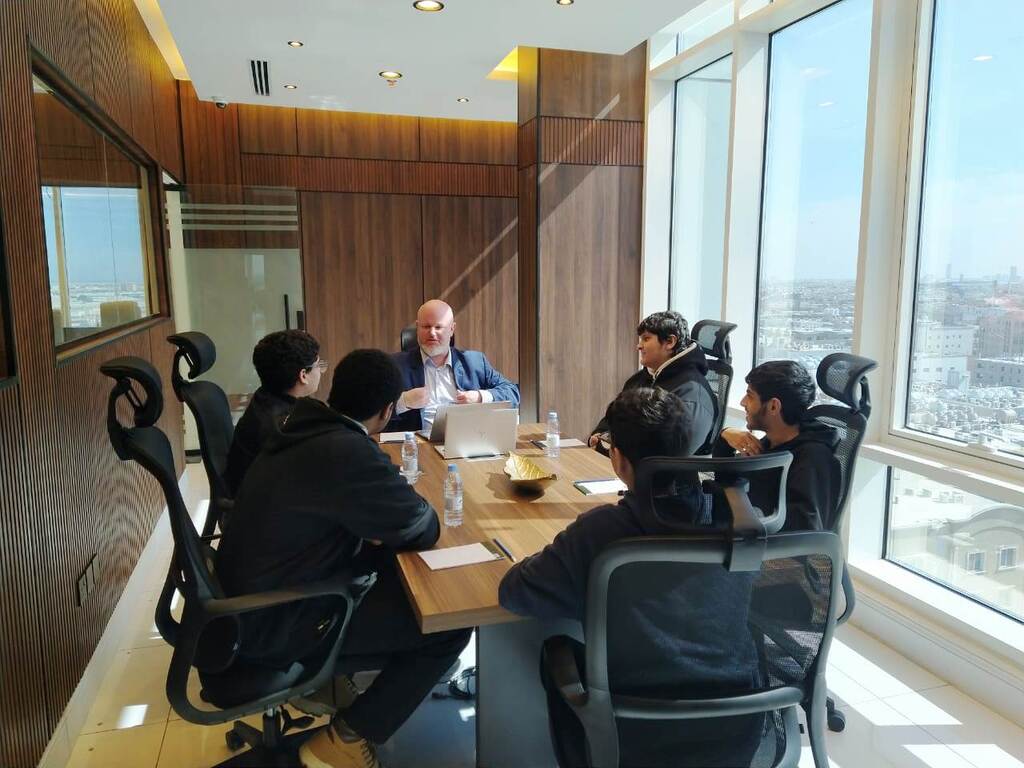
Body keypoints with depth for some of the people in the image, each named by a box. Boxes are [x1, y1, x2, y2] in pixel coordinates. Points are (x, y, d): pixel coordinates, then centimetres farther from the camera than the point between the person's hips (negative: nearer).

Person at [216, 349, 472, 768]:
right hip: (271, 620, -9)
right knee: (450, 623, -8)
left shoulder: (306, 429, -1)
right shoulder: (349, 454, -28)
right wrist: (418, 509, 3)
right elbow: (422, 531, -17)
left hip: (250, 591, 9)